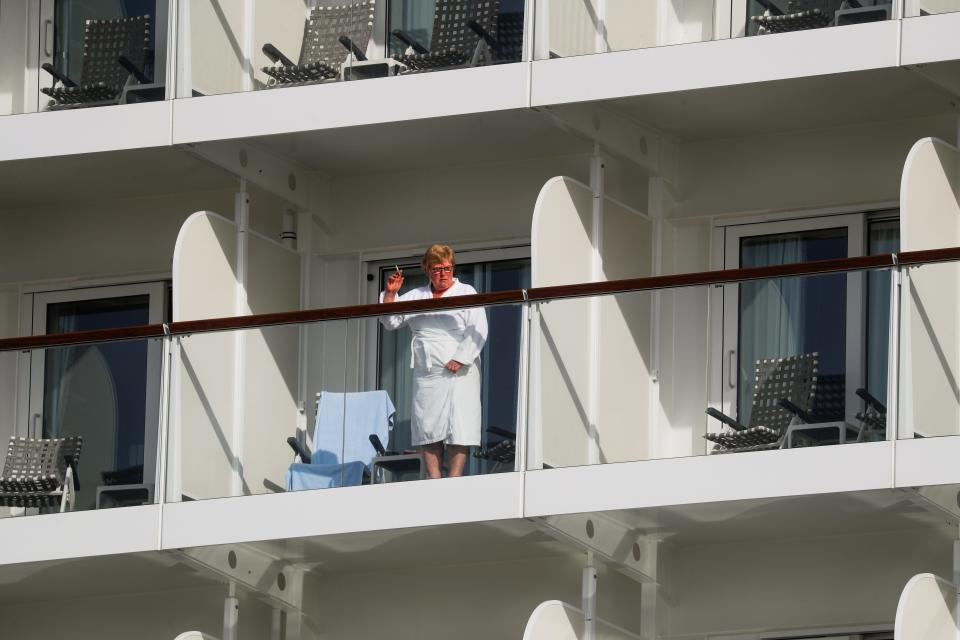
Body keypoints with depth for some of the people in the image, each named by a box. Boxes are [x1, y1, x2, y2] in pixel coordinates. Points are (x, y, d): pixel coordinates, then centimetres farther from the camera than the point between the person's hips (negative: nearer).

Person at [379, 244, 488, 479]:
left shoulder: (466, 293, 6)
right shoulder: (415, 297, 18)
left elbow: (478, 331, -4)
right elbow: (390, 321, 18)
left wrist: (460, 358, -15)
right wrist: (390, 294, 2)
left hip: (459, 372, -4)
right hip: (426, 373, 4)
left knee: (458, 427, -10)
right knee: (428, 428, -2)